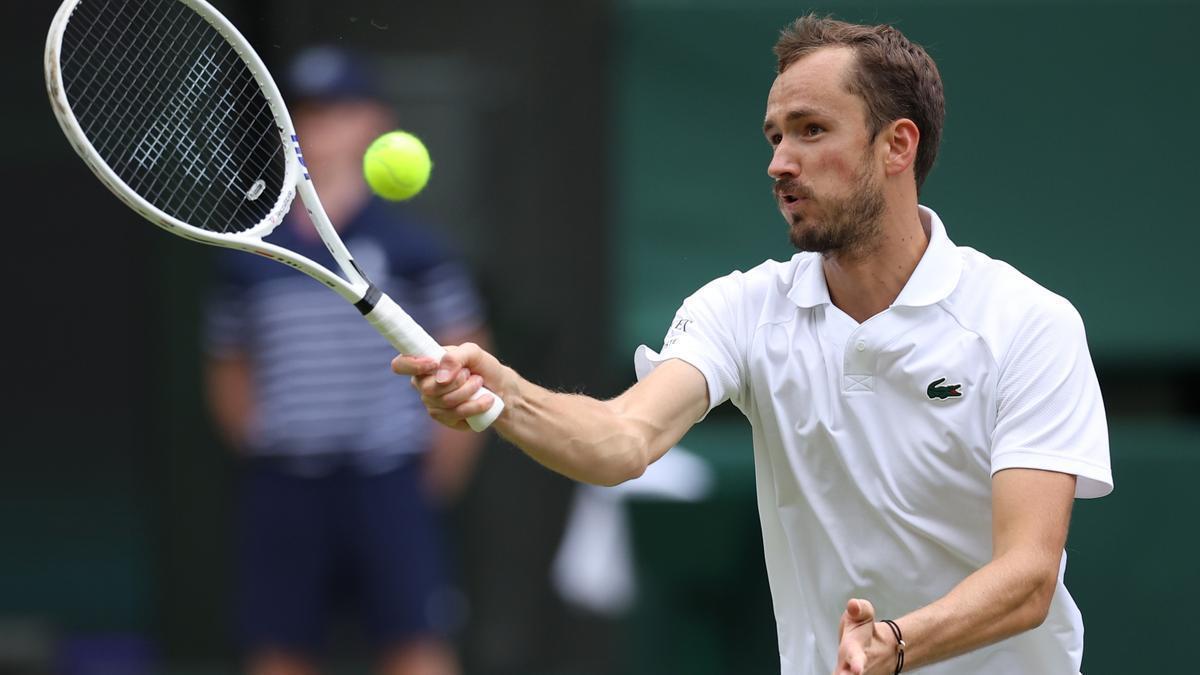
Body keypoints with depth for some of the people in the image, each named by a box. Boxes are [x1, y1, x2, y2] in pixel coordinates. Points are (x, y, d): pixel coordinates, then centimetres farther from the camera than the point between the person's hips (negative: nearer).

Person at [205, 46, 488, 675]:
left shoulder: (406, 246, 1)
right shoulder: (248, 257, 9)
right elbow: (229, 371, 18)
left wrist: (441, 468, -2)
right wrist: (263, 444, 6)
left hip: (385, 481, -3)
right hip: (281, 487, 3)